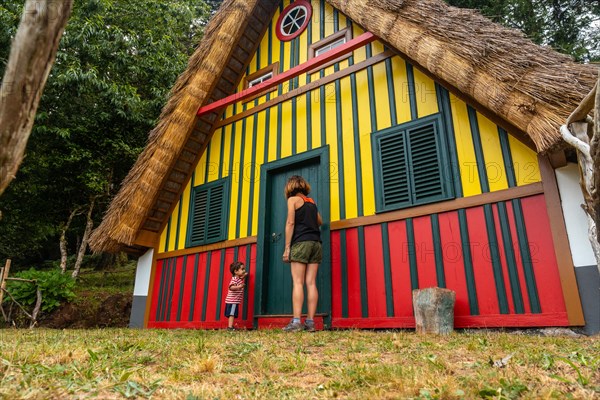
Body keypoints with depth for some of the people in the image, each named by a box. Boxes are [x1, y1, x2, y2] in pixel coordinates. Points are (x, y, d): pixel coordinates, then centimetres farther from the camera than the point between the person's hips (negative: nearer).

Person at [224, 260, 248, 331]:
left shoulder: (239, 279, 13)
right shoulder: (234, 279, -16)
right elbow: (231, 287, -31)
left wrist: (244, 276, 24)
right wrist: (239, 287, -44)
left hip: (235, 301, 9)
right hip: (232, 300, -9)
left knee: (232, 314, 13)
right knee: (232, 314, -10)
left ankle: (230, 326, 19)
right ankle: (230, 327, -11)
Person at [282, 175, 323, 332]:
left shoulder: (293, 199, 2)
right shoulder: (311, 202, 20)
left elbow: (290, 223, -8)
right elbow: (319, 222, 32)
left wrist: (287, 247, -8)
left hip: (301, 243, -5)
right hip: (316, 244, 6)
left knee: (298, 282, -8)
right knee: (311, 283, 1)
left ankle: (296, 321, -13)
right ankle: (310, 322, -1)